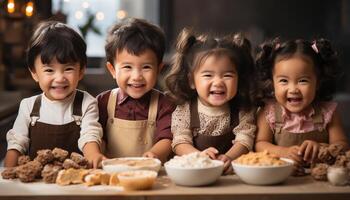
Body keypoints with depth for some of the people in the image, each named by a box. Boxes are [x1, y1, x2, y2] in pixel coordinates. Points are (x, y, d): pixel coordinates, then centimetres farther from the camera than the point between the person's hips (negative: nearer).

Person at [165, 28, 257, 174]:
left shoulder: (243, 111, 2)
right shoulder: (183, 111, -1)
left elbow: (244, 140, -6)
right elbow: (180, 143, -6)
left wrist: (229, 157, -27)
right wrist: (199, 156, -26)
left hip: (230, 171, 3)